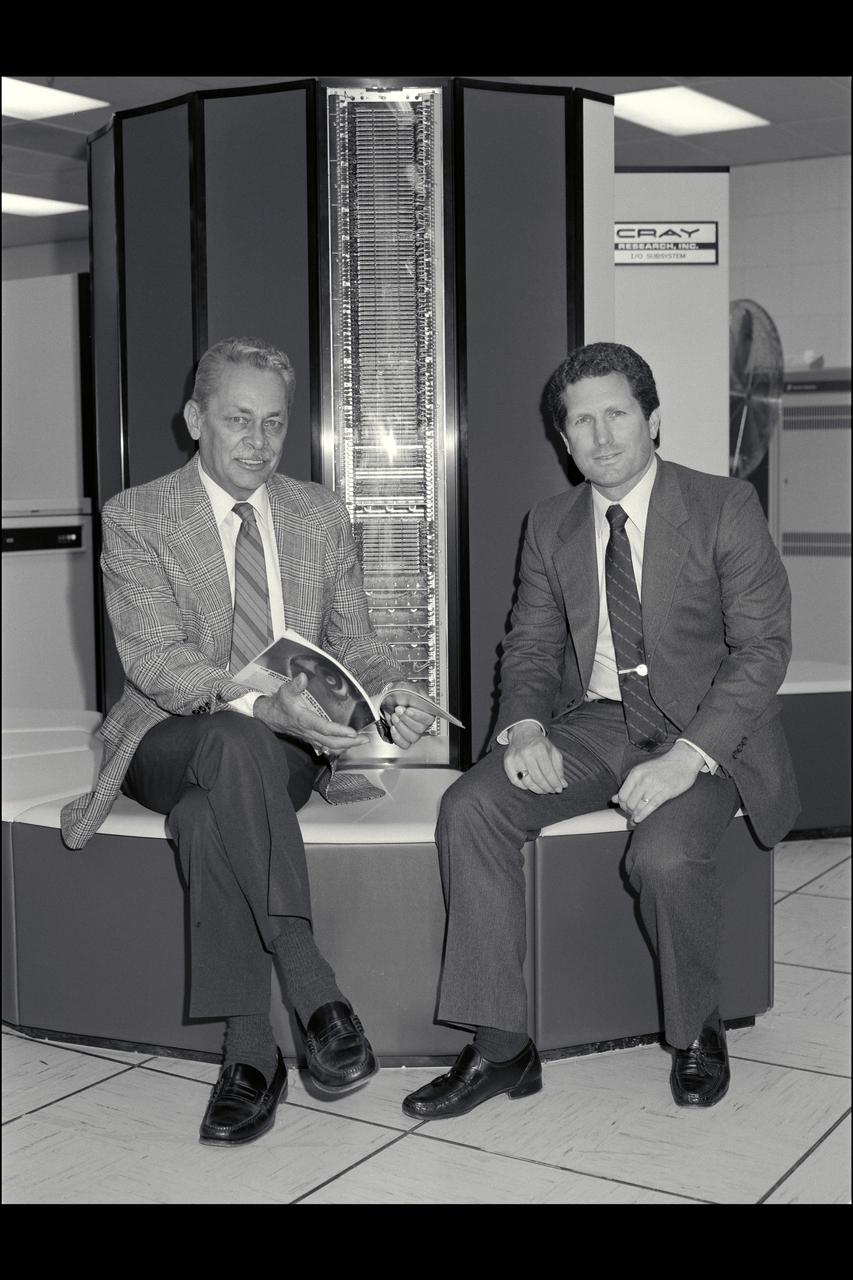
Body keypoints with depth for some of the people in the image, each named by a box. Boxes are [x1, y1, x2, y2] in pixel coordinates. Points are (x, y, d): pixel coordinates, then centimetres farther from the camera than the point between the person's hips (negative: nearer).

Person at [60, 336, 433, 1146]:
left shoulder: (320, 515, 10)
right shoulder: (135, 518, -3)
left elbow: (352, 639, 9)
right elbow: (155, 660, -15)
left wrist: (386, 701, -15)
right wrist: (262, 709, -32)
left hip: (286, 744, 2)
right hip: (168, 738, -2)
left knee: (206, 810, -34)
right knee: (234, 741, -38)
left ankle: (249, 1051, -32)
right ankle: (311, 987, -41)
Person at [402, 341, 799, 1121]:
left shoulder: (725, 508, -5)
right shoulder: (552, 526, 10)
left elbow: (763, 646, -11)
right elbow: (530, 645, 12)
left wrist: (689, 755, -24)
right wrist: (524, 726, -12)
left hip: (703, 729, -4)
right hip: (592, 726, 4)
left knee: (664, 853, -33)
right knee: (469, 808, -20)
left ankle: (697, 1031, -1)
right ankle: (500, 1047, -11)